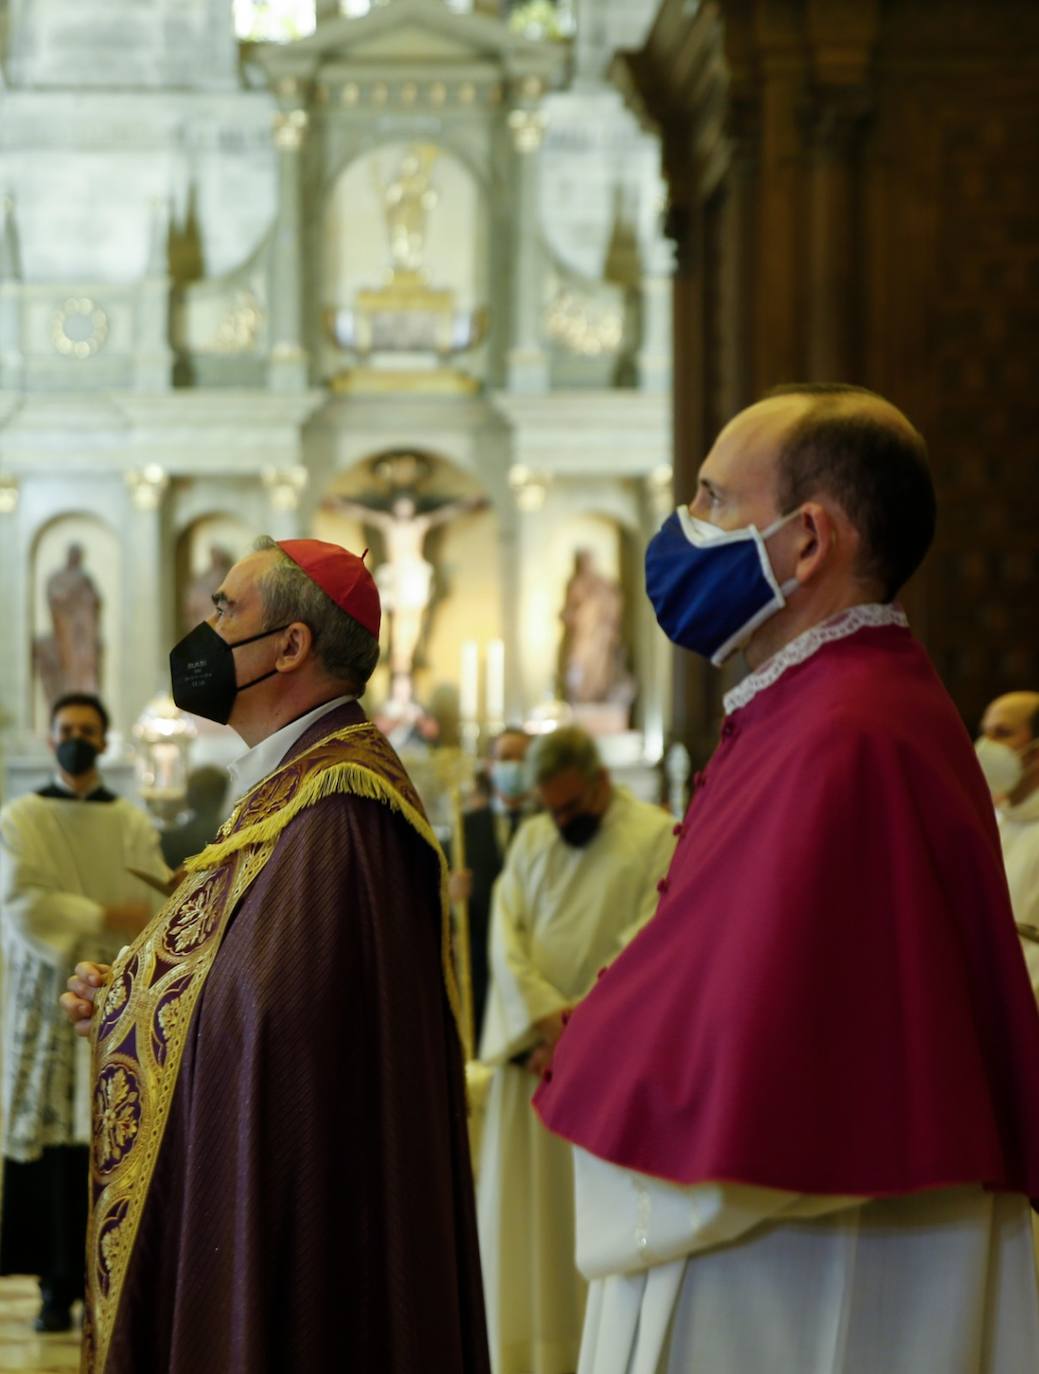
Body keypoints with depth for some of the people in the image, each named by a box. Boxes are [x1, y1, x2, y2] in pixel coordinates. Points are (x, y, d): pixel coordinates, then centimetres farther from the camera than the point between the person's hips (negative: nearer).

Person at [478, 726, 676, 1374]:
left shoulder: (657, 837, -4)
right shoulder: (532, 840, 13)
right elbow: (506, 933, 4)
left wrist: (580, 1028, -16)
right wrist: (544, 1012, -12)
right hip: (532, 1053, 5)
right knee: (523, 1209, 6)